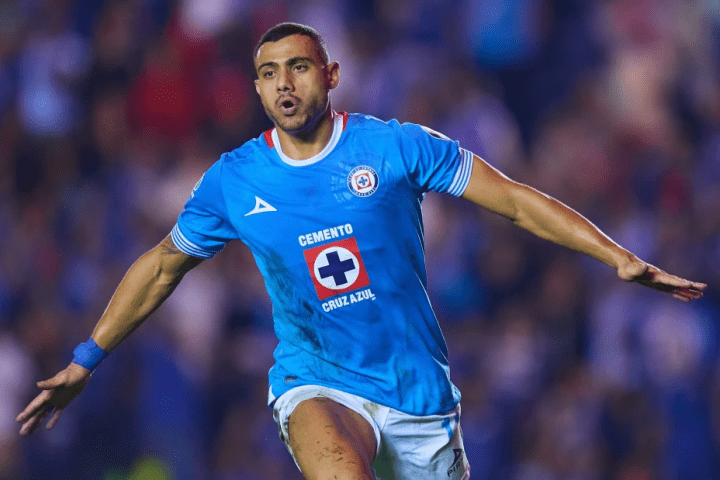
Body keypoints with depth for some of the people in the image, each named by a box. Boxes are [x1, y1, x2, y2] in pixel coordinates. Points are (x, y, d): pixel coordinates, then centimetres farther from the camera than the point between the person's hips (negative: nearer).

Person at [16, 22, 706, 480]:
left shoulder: (396, 147, -5)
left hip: (418, 390, 1)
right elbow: (162, 266, 15)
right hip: (317, 386, 0)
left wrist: (619, 258, -10)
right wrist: (85, 361, 17)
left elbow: (516, 201, -3)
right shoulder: (233, 180, 0)